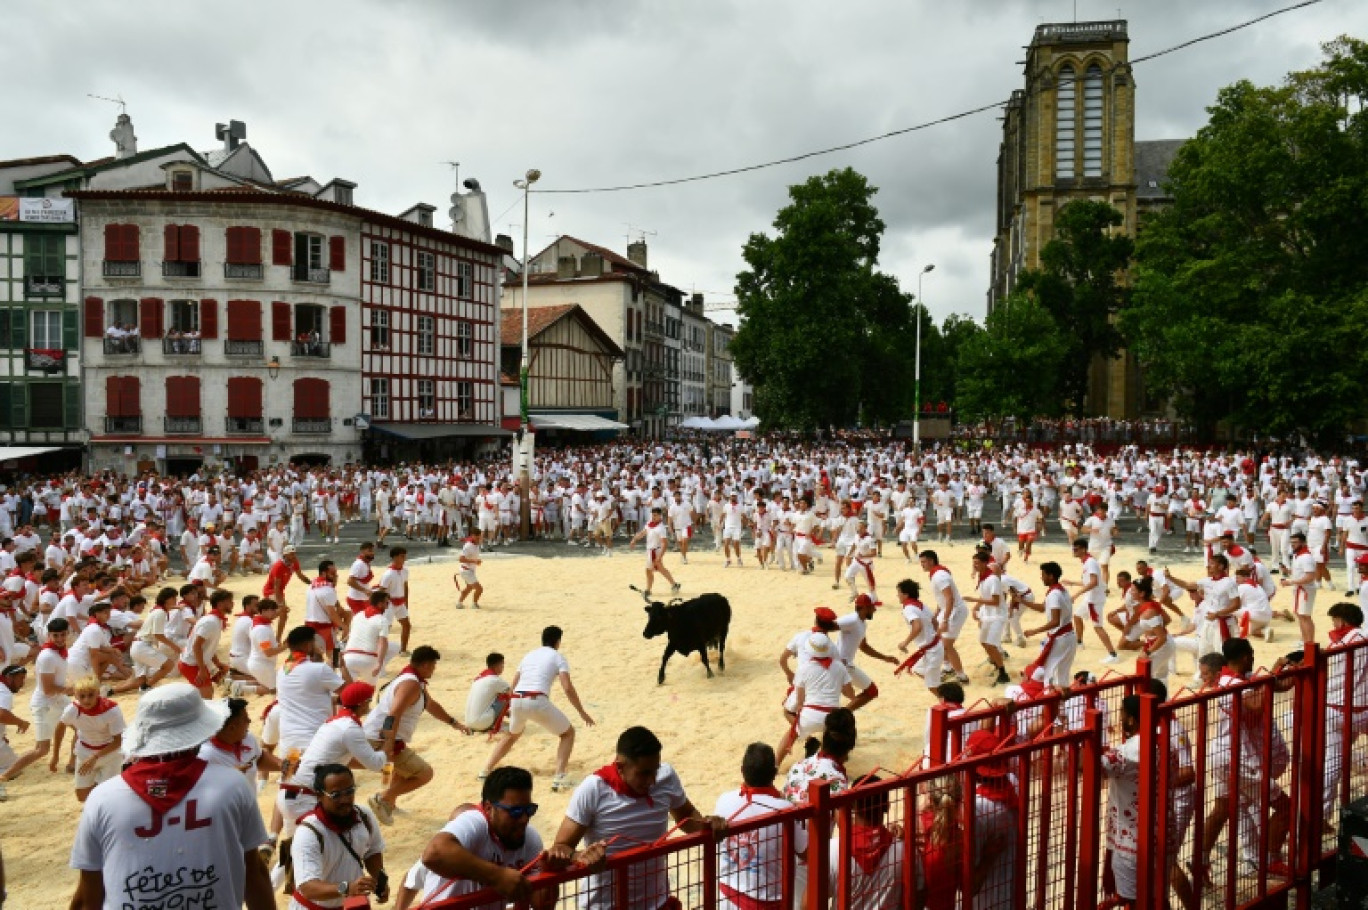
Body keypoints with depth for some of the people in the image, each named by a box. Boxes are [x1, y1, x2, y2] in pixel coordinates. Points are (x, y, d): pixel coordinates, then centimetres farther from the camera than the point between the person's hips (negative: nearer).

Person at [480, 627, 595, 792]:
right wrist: (582, 712, 4)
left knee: (512, 734, 36)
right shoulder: (558, 656, 10)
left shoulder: (529, 655, 26)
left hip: (517, 700, 6)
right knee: (568, 733, 14)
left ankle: (486, 770, 31)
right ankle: (559, 778, -2)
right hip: (537, 701, -5)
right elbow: (567, 687, -2)